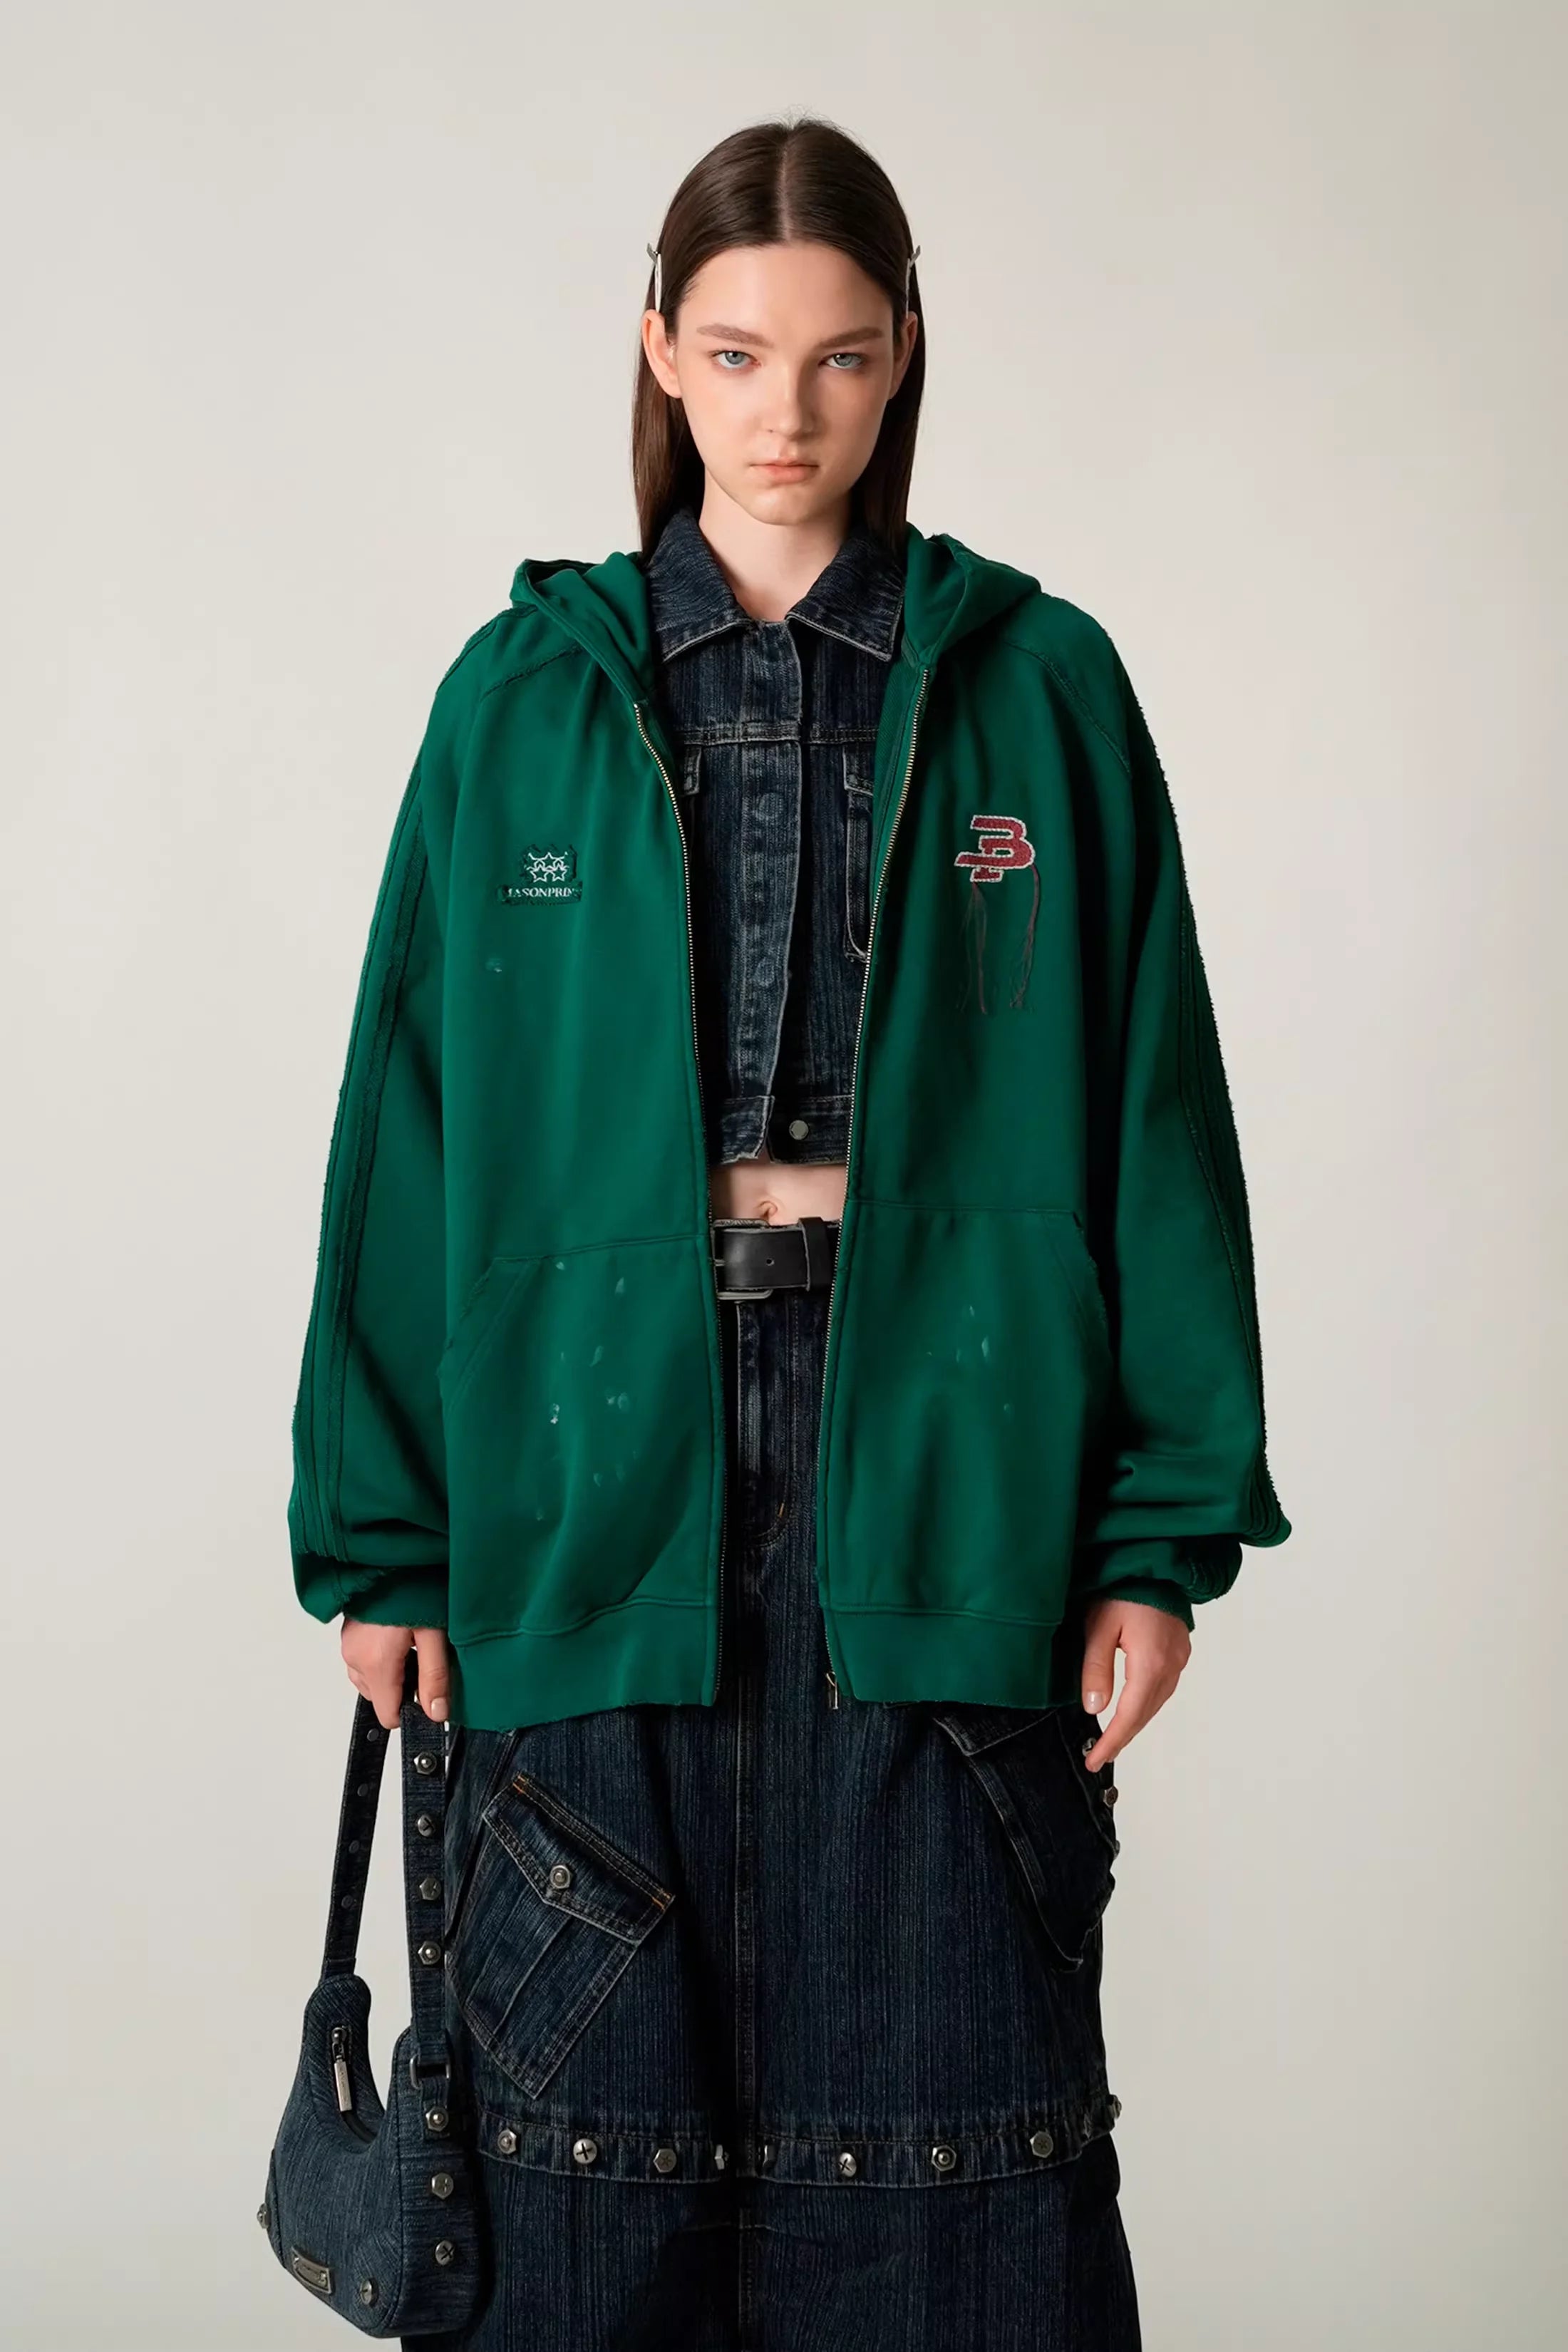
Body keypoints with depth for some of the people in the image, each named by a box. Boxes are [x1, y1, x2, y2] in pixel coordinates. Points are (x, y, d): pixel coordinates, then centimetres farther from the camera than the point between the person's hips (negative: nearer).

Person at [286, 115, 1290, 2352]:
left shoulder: (1037, 687, 6)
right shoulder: (528, 695, 7)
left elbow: (1152, 1107, 3)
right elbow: (414, 1118, 6)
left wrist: (1165, 1530, -3)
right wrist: (380, 1531, 2)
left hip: (938, 1458, 0)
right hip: (601, 1464, 1)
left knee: (956, 2142, 2)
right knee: (598, 2123, 5)